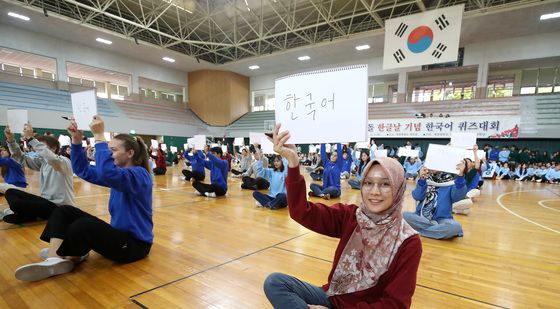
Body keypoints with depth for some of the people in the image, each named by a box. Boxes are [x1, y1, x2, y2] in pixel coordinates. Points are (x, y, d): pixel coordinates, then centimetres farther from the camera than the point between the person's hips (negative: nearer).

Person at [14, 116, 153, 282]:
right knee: (64, 211, 3)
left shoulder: (139, 174, -19)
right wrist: (76, 139, -4)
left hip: (135, 244, -9)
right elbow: (84, 171, 7)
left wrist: (99, 136, -32)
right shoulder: (119, 172, 11)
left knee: (83, 226, -32)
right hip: (119, 234, 9)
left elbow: (106, 173, -38)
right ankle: (54, 259, -16)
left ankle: (69, 259, -1)